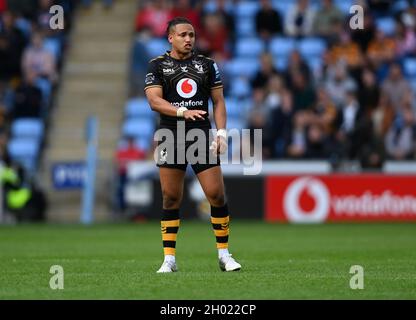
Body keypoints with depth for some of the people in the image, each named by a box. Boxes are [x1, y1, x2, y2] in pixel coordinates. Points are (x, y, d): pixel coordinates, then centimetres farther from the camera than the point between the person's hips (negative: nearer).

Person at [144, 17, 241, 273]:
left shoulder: (207, 64, 10)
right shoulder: (158, 66, 4)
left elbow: (218, 101, 11)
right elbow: (154, 100, -9)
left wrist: (222, 131, -2)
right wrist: (183, 112, -22)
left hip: (202, 136, 1)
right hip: (171, 136, -1)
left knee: (217, 194, -6)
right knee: (171, 199, 1)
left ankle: (224, 254, 7)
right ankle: (169, 259, 7)